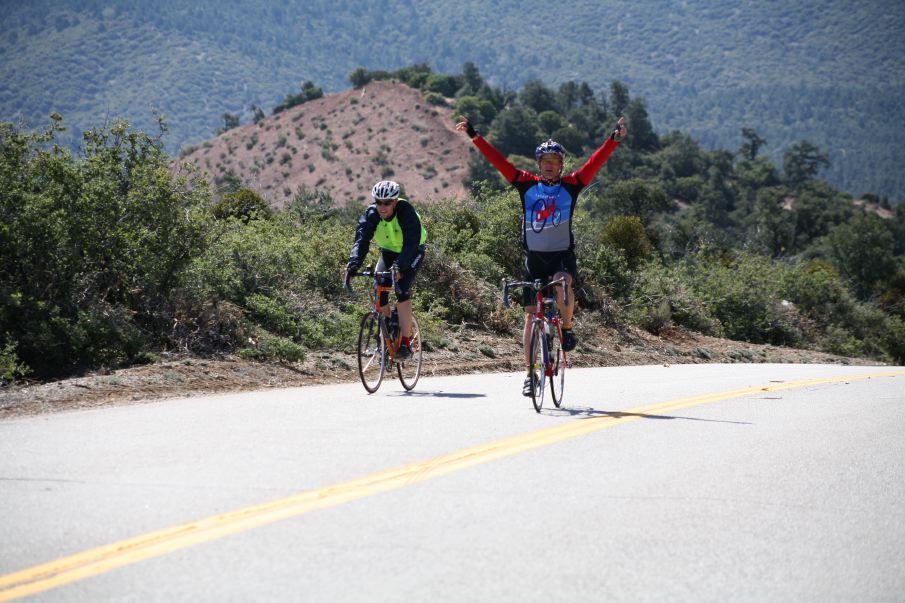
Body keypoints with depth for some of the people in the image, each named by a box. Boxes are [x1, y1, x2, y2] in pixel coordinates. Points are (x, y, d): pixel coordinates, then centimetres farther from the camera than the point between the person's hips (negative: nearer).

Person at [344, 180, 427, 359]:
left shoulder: (406, 212, -32)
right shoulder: (371, 214, -21)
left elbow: (411, 243, -40)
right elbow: (361, 241, -29)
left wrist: (399, 267, -55)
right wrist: (352, 266, -45)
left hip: (412, 252, -5)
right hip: (388, 252, 5)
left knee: (401, 290, -23)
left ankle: (405, 342, -20)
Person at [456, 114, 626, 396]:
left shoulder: (570, 185, 0)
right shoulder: (527, 184, 2)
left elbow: (595, 162, -10)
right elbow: (498, 160, -1)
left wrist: (614, 139, -20)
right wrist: (474, 136, -6)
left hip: (562, 255, -2)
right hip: (534, 257, 2)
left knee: (562, 284, -34)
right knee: (531, 314, 2)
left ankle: (567, 329, -6)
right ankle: (530, 373, 8)